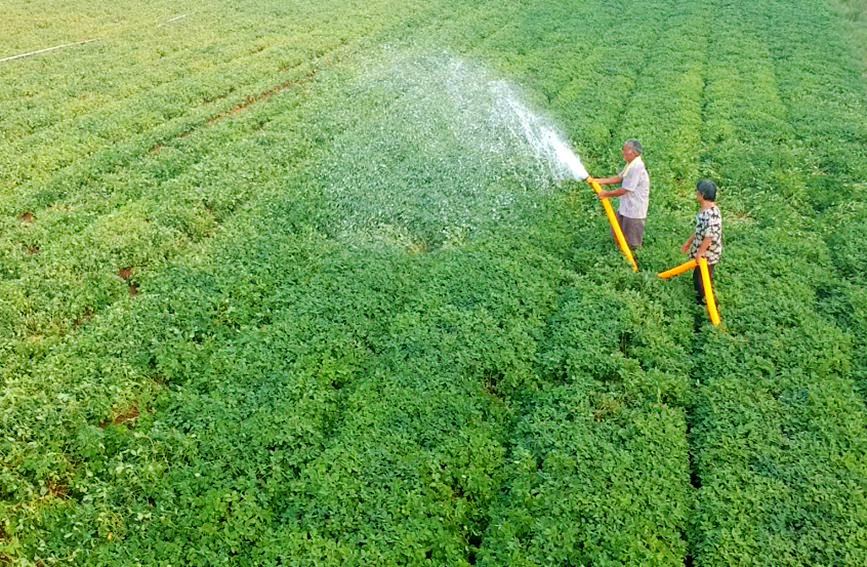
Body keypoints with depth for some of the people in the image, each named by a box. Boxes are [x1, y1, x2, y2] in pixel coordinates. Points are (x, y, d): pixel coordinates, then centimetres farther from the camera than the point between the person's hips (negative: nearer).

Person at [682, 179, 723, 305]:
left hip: (707, 254, -10)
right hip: (701, 251, 10)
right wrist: (689, 242, 24)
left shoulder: (712, 213, -28)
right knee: (697, 277, 22)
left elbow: (710, 236, -29)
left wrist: (700, 252, -23)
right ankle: (699, 299, 38)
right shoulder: (704, 209, 5)